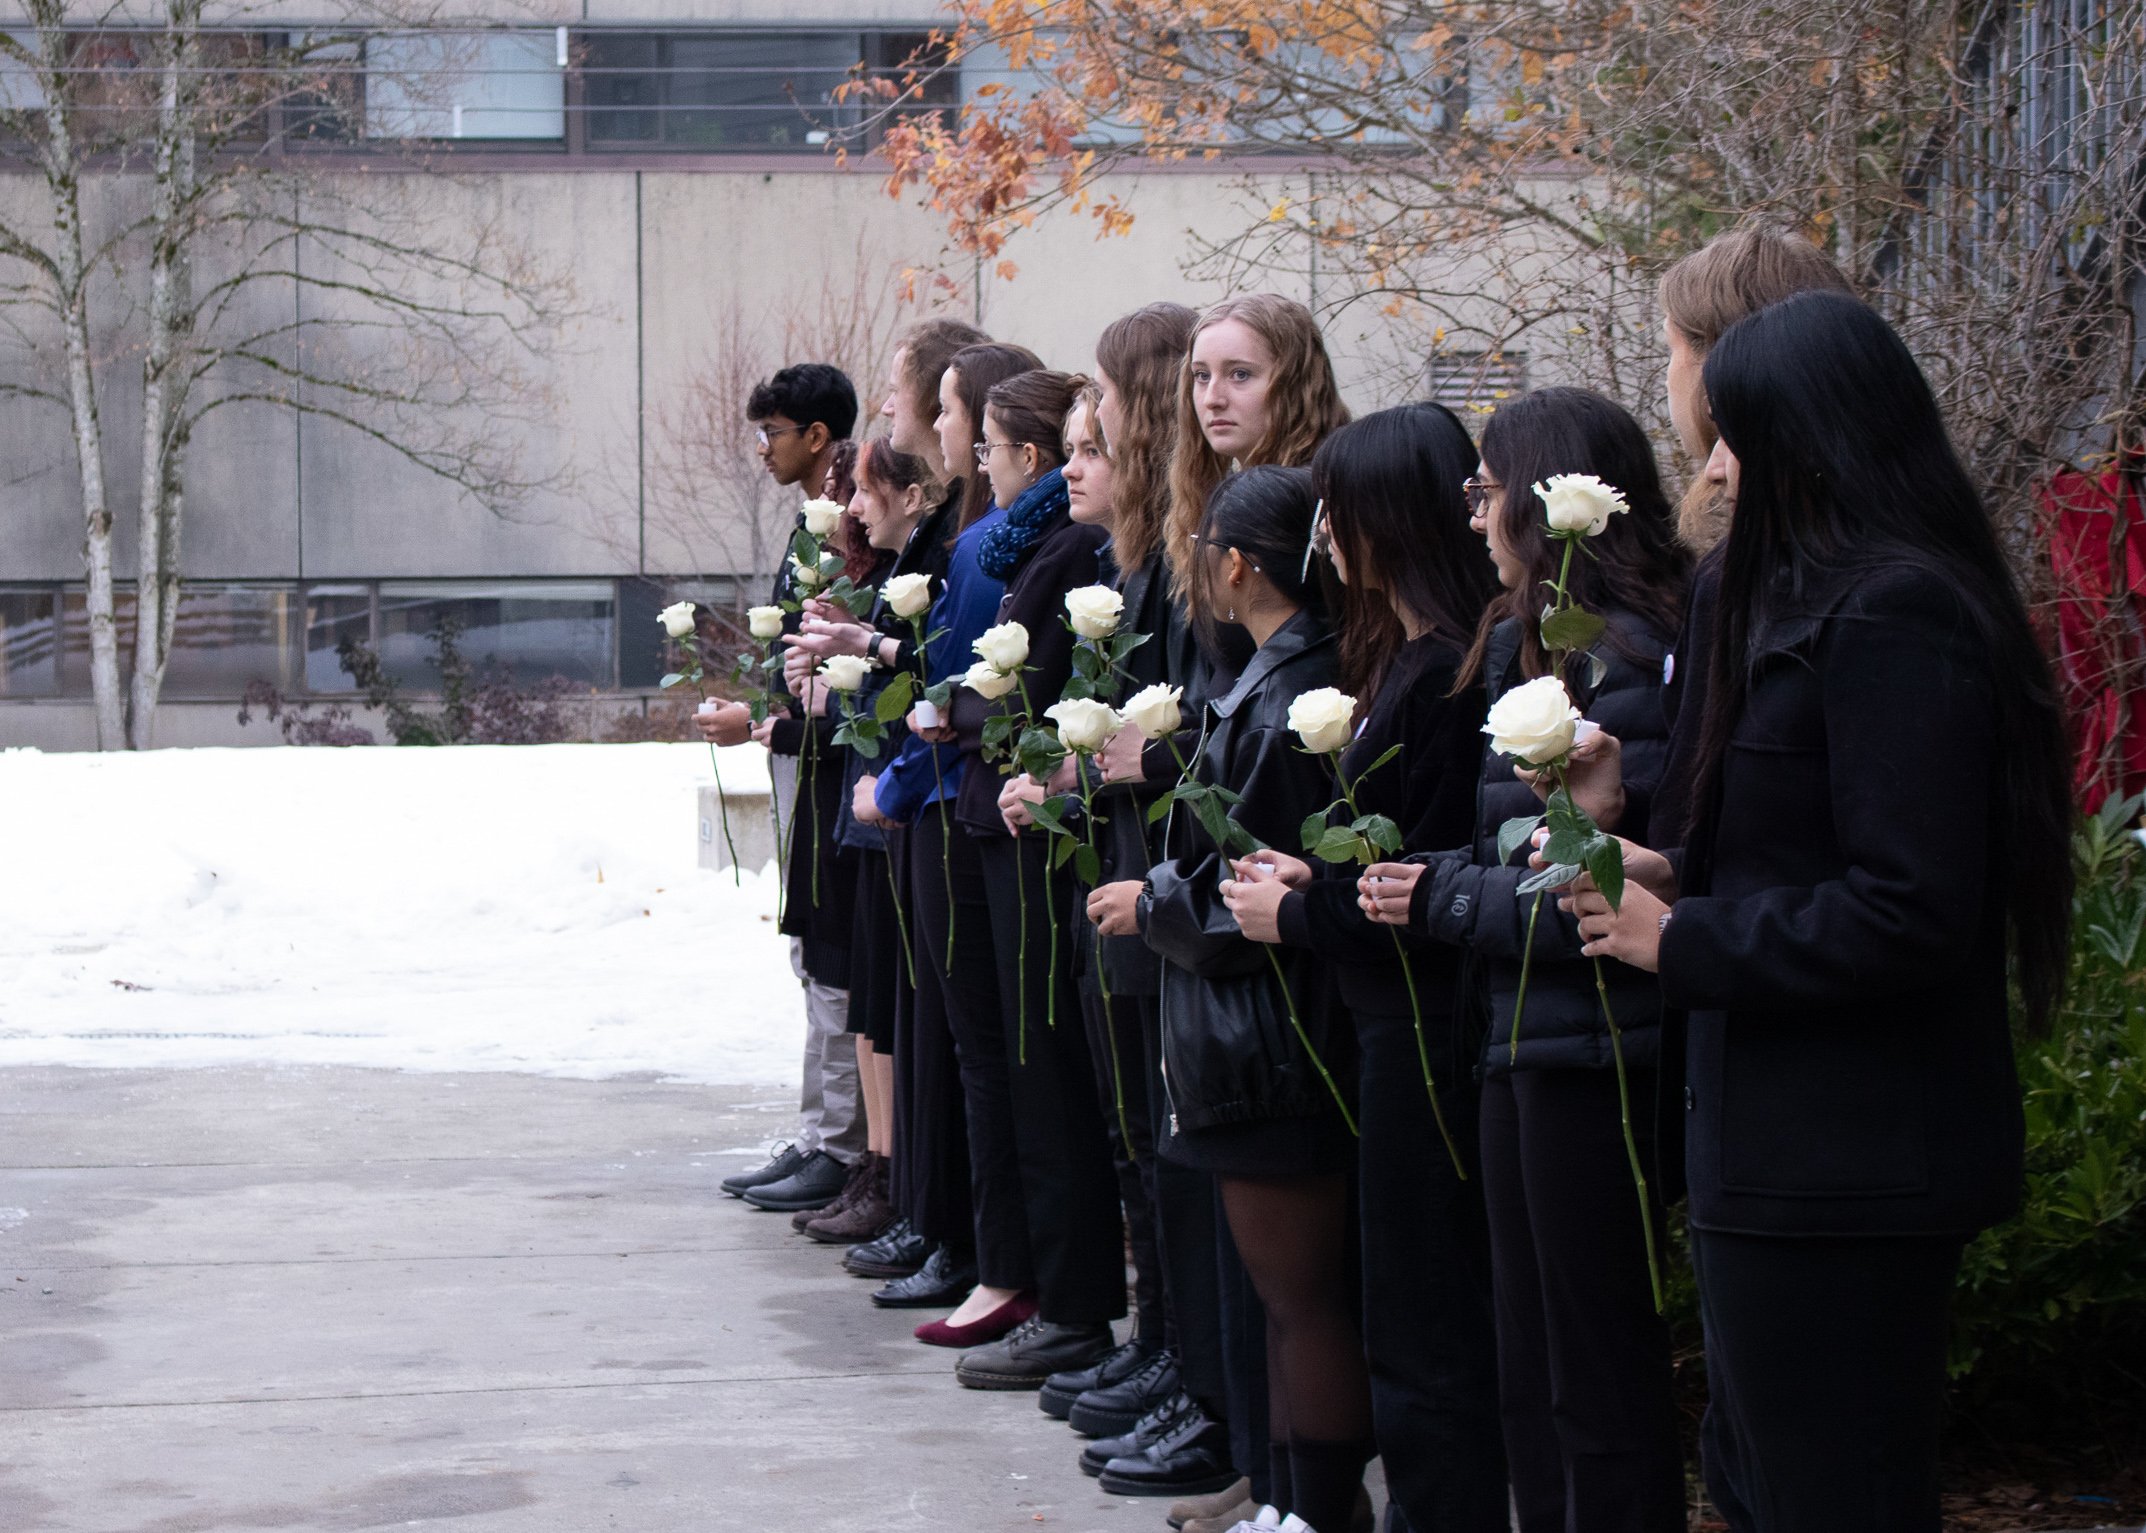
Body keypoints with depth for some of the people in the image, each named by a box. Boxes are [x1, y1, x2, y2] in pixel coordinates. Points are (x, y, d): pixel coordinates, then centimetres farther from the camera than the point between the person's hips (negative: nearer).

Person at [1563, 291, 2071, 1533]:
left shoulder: (1891, 617, -18)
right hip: (1802, 1144, 11)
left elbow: (1909, 912, -25)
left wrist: (1683, 943, -15)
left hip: (1845, 1171, -11)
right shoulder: (1835, 598, 15)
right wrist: (1679, 879, 5)